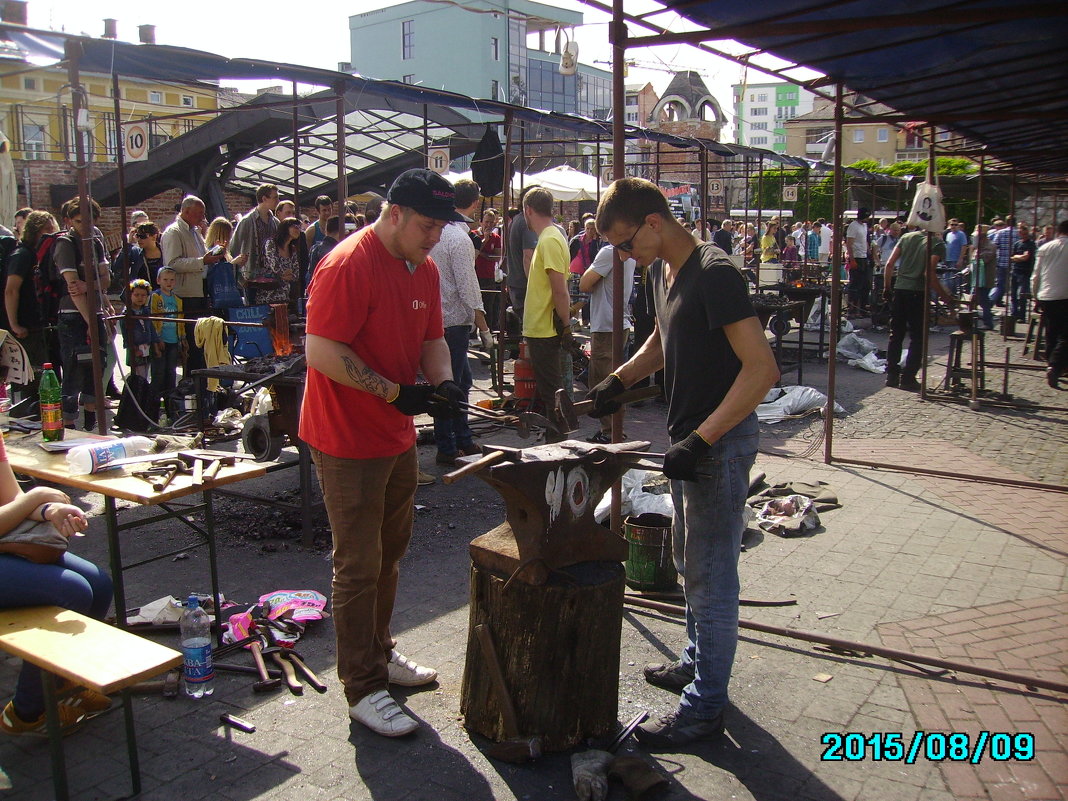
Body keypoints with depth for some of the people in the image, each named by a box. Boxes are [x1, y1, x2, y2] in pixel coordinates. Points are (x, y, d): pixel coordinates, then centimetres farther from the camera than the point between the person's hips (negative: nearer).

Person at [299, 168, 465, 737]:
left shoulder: (424, 269, 8)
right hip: (347, 439, -9)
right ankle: (363, 688, 13)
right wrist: (395, 392, -25)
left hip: (397, 436, 9)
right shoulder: (348, 265, -20)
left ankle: (378, 652, 37)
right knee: (359, 565, 0)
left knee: (389, 553, 19)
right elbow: (321, 352, -24)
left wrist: (443, 381, -6)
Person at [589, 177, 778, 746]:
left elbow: (761, 368, -27)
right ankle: (697, 664, 40)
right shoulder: (661, 271, 7)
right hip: (688, 436, 10)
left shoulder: (714, 274, -22)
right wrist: (620, 379, 8)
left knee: (711, 576, 0)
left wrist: (702, 438, -31)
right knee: (690, 563, 22)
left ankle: (705, 707, 13)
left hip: (721, 442, -10)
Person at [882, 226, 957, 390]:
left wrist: (887, 287, 12)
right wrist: (946, 297, -11)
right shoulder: (937, 244, -5)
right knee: (917, 338, 6)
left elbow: (889, 264, 4)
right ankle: (908, 378, 3)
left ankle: (892, 375, 15)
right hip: (918, 293, -4)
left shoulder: (907, 237, 9)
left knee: (896, 335, 13)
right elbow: (929, 274, -16)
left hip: (899, 290, 5)